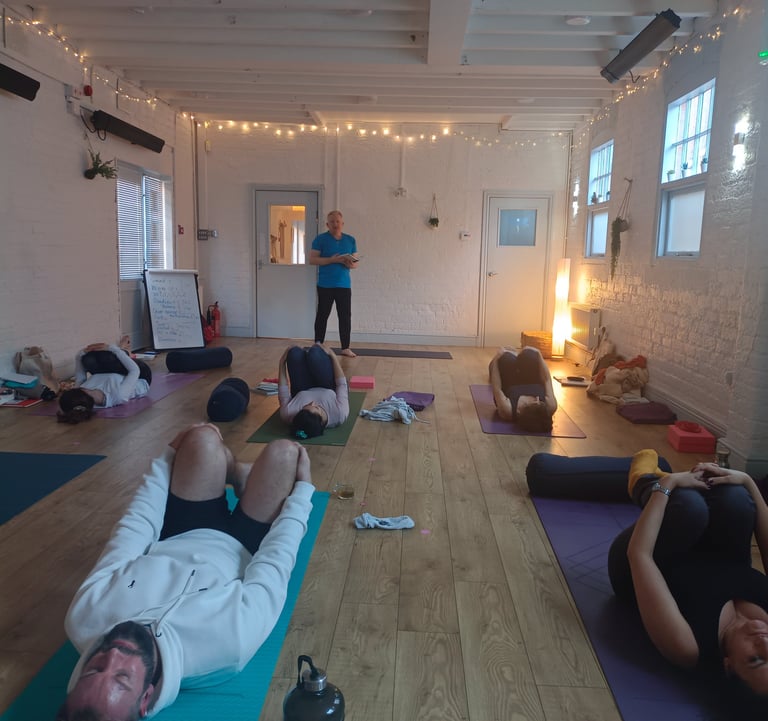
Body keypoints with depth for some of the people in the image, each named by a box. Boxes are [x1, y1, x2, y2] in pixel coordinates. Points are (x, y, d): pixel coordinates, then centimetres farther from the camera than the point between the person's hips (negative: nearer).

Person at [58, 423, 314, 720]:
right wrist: (303, 488, -11)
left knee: (204, 437, -4)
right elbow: (273, 564, -28)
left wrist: (168, 457, -6)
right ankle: (246, 481, 34)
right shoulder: (230, 642, -45)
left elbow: (134, 528, -21)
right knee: (284, 451, -6)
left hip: (176, 542, 3)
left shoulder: (85, 618, -36)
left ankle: (243, 476, 34)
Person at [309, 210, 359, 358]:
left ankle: (345, 348, 7)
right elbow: (312, 260, -8)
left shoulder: (350, 240, 10)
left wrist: (351, 264, -11)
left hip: (344, 285, 3)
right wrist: (331, 260, -18)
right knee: (322, 314, 5)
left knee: (345, 316, 1)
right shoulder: (320, 239, -2)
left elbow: (356, 262, 14)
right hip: (325, 285, -3)